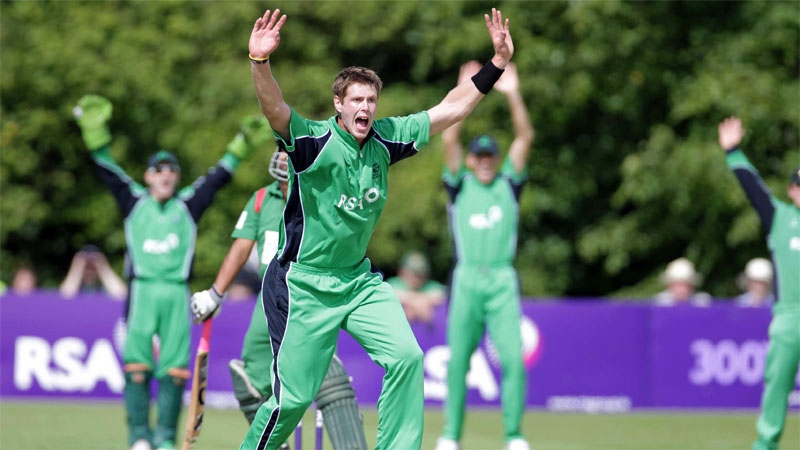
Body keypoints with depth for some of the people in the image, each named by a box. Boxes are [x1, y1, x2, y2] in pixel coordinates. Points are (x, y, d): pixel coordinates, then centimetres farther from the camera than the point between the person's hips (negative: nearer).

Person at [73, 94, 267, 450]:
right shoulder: (134, 202, 13)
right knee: (137, 367, -8)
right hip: (142, 291, -1)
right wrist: (95, 131, -3)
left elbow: (218, 177, 20)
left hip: (178, 295, 1)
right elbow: (107, 170, 7)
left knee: (174, 371, -3)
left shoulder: (188, 205, 16)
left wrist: (240, 146, 17)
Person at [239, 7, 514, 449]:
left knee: (407, 358, -13)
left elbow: (450, 109, 6)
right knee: (293, 397, -3)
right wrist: (259, 62, -55)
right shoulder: (313, 140, -16)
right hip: (304, 286, -5)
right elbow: (275, 109, -36)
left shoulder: (385, 140, 0)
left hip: (359, 279, 5)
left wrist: (497, 62, 0)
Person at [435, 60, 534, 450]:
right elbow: (449, 139, 2)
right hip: (466, 281, 0)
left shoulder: (509, 184, 15)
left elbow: (525, 137, 6)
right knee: (457, 360, 1)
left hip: (502, 282, 0)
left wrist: (512, 96, -5)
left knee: (513, 357, -11)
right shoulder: (460, 186, 13)